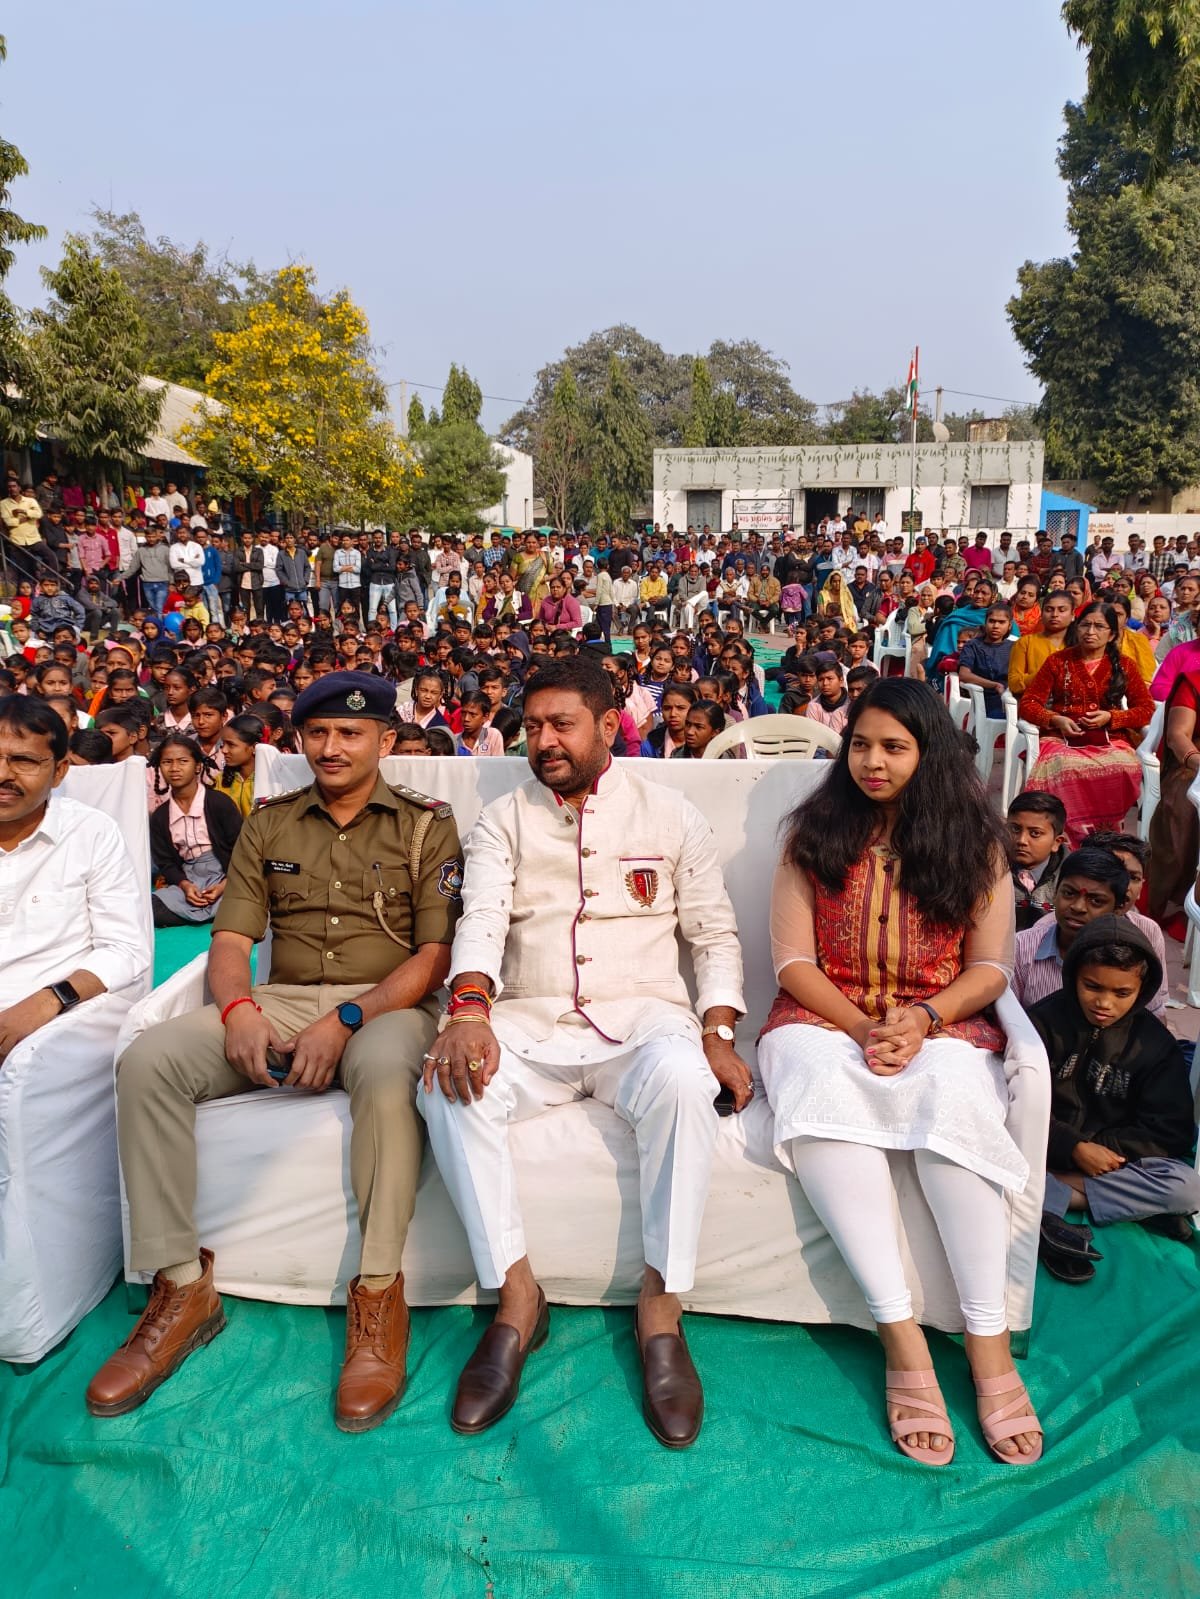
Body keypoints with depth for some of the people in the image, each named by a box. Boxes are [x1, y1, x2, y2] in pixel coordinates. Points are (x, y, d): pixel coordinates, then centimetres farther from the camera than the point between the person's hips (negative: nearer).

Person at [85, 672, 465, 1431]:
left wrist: (347, 1019, -18)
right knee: (148, 1061, -22)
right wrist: (238, 1008, -14)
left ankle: (379, 1293, -23)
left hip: (385, 1004, -3)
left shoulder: (427, 825, 4)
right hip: (279, 1004, 4)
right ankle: (183, 1286, -11)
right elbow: (231, 940, 9)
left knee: (385, 1071, -39)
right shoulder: (269, 824, 15)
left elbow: (436, 954, -4)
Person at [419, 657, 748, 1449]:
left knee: (681, 1079, -36)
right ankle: (517, 1294, -14)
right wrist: (470, 1009, -23)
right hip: (531, 1022, 2)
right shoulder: (504, 820, 11)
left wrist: (718, 1035, -7)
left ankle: (662, 1307, -18)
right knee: (450, 1082, -29)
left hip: (642, 1017, -1)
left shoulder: (671, 816, 10)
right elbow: (482, 922, -3)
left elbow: (716, 935, 10)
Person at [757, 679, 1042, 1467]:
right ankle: (901, 1334, -31)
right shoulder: (816, 836, 8)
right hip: (827, 1019, 0)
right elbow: (794, 963, 2)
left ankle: (989, 1341, -26)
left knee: (958, 1099, -35)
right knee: (822, 1095, -35)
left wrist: (924, 1019, -14)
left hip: (939, 1023, 0)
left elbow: (990, 968, 5)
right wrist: (863, 1029, -14)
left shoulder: (974, 841, 9)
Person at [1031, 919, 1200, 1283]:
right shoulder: (1046, 1020, -4)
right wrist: (1074, 1148, -18)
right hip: (1047, 1153, -1)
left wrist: (1105, 1148, -11)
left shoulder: (1155, 1044, 1)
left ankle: (1052, 1194, -25)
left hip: (1114, 1160, 2)